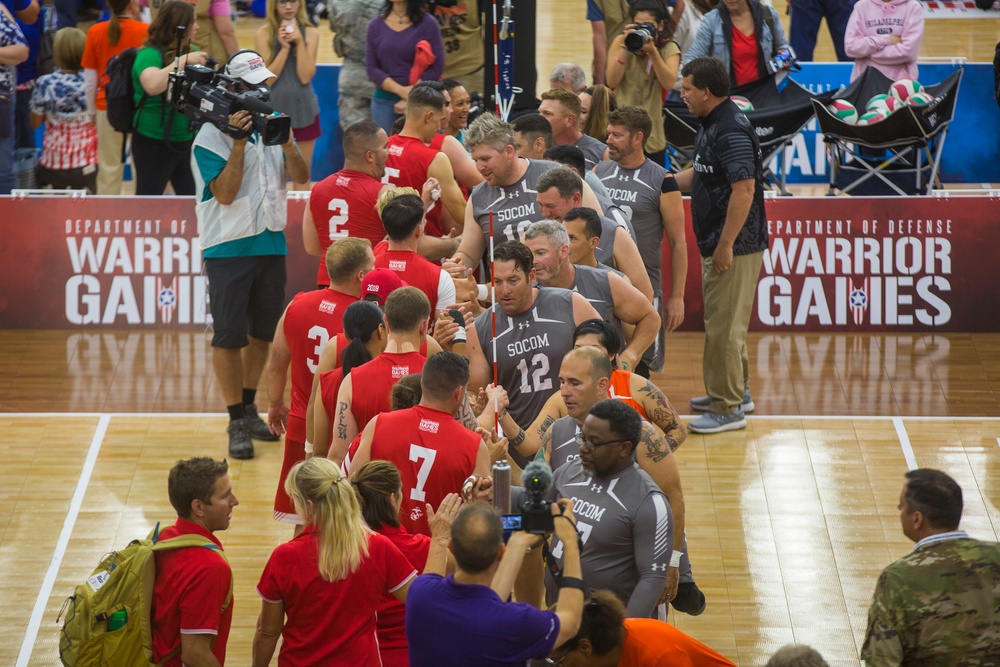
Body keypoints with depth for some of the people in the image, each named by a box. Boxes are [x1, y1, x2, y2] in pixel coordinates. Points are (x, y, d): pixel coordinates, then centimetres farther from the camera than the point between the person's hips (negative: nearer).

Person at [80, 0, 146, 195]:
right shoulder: (146, 32, -10)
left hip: (107, 106, 2)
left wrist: (91, 112, 13)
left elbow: (90, 79, 3)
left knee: (109, 167, 8)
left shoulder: (96, 32, -2)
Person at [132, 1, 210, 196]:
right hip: (155, 143, -7)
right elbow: (152, 85, -35)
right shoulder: (149, 54, -15)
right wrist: (183, 61, -29)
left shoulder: (190, 52, 7)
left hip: (188, 141, 7)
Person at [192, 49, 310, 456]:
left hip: (271, 243, 6)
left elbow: (301, 176, 0)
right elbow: (225, 194, -17)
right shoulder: (211, 137, -9)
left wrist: (286, 142, -17)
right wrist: (239, 144, -22)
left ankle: (249, 408, 27)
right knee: (229, 335, -4)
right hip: (228, 247, -6)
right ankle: (237, 422, 0)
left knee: (263, 331, 13)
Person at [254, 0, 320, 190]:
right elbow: (267, 79, -9)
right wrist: (284, 48, -15)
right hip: (274, 109, -2)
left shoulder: (310, 33, 0)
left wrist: (300, 43, -14)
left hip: (304, 108, 2)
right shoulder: (263, 34, -4)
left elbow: (306, 76, -8)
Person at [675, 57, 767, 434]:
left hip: (735, 247, -11)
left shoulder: (731, 131, -21)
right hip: (718, 245, 11)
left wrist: (726, 245, -25)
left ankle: (727, 408, 0)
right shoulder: (712, 126, 12)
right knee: (722, 322, 20)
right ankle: (736, 391, 33)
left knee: (723, 326, -6)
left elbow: (744, 190, -26)